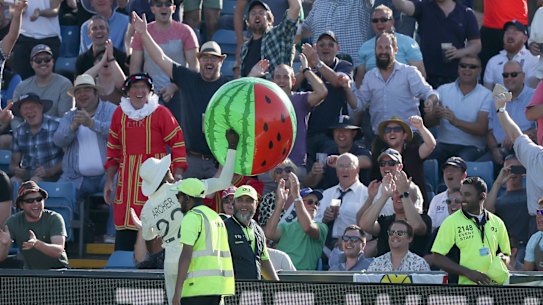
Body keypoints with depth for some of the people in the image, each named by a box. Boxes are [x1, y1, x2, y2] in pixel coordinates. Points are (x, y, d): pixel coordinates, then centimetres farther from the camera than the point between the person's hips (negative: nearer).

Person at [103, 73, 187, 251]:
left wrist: (178, 175, -9)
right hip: (127, 180, 4)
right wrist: (109, 180, 15)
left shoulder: (161, 113, -2)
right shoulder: (119, 113, 11)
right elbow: (113, 149, 19)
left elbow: (177, 143, -1)